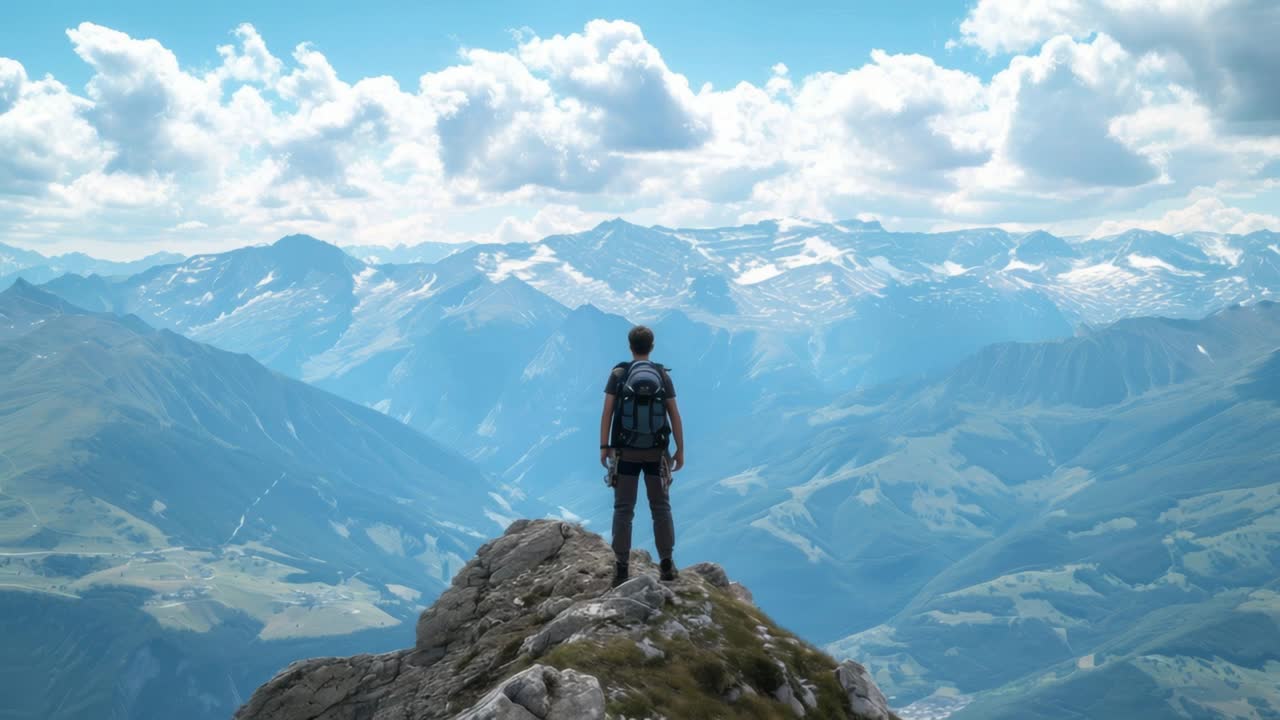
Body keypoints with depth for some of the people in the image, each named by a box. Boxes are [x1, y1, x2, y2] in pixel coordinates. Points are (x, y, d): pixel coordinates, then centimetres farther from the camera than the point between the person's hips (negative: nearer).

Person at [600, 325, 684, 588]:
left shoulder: (618, 374, -4)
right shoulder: (663, 375, 0)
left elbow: (607, 412, -8)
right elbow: (675, 416, -2)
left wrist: (604, 446, -2)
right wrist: (680, 450, 4)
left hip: (626, 452, -1)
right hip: (656, 452, 1)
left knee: (623, 509, 3)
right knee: (661, 507, 9)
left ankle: (622, 567, 1)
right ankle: (667, 563, 7)